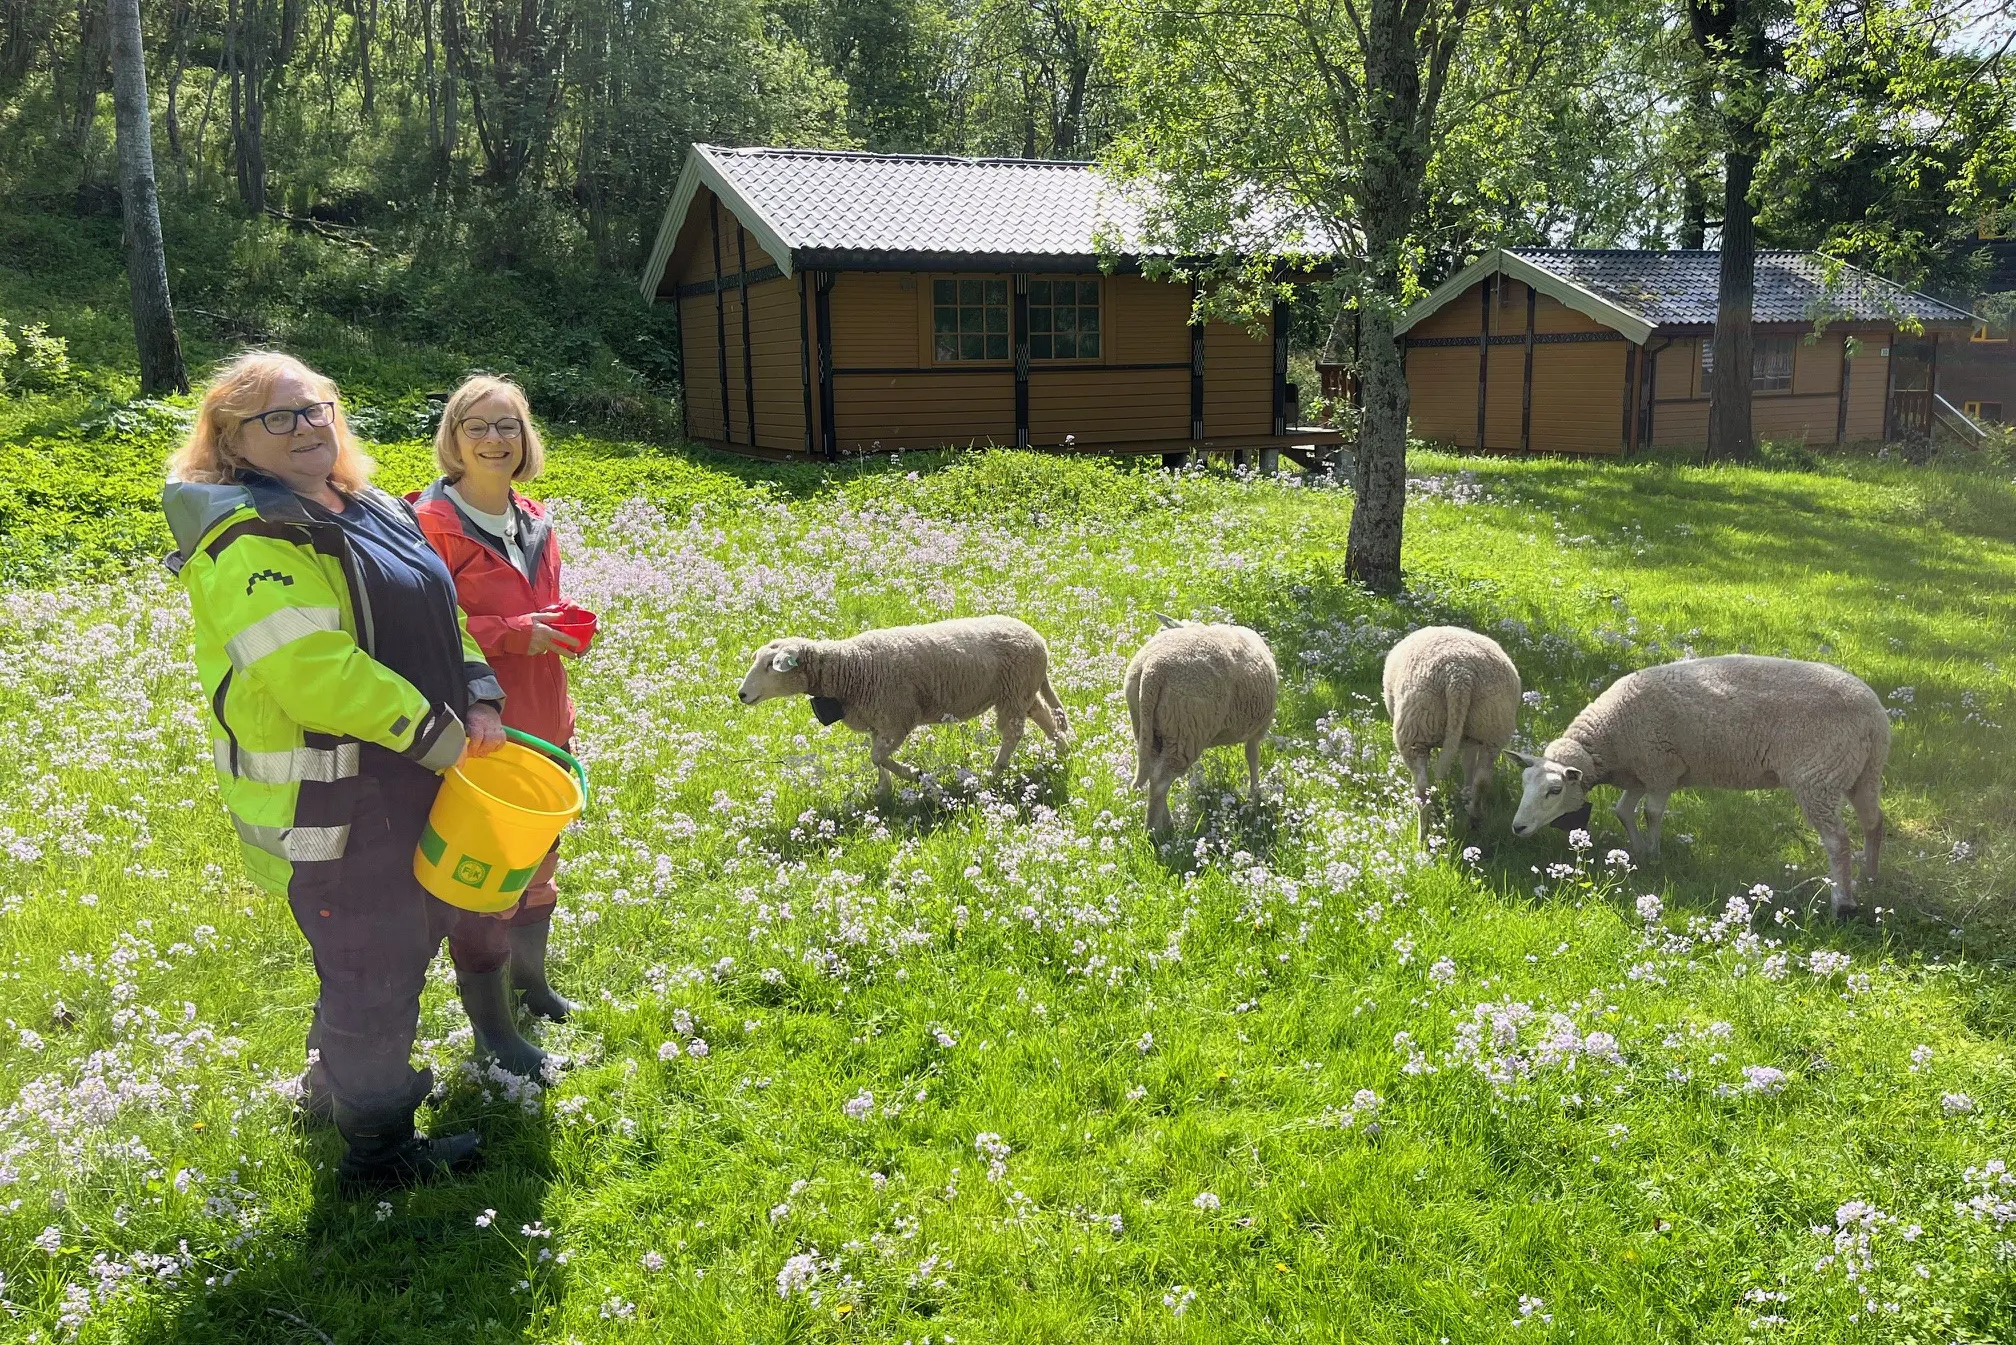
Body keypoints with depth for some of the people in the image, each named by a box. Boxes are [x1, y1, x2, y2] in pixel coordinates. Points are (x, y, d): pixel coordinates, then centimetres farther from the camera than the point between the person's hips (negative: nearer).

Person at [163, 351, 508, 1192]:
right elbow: (317, 674, -29)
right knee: (374, 967, 3)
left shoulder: (365, 513, 11)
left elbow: (440, 616, 16)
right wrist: (437, 736, -21)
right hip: (327, 802, -10)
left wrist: (477, 699, -1)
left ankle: (337, 1081, 47)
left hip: (400, 785, 10)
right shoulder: (247, 540, -19)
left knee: (412, 933, 24)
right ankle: (378, 1147, 24)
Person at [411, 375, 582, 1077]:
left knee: (537, 861, 22)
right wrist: (513, 634, -25)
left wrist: (561, 627, -1)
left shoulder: (533, 520, 8)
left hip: (543, 728, 8)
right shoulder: (432, 526, -16)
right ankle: (490, 1024, 18)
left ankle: (529, 973, 45)